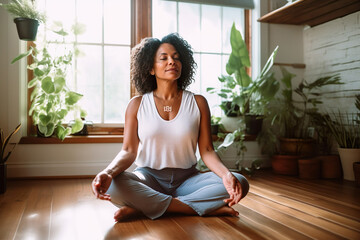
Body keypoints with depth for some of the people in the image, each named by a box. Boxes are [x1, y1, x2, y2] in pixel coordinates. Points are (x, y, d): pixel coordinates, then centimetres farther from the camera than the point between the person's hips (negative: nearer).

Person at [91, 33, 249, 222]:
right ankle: (207, 208, -23)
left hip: (187, 178, 2)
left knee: (240, 183, -23)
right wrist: (108, 172, -28)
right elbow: (129, 151, -6)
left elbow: (206, 150, -3)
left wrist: (226, 174, -24)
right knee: (113, 185, -33)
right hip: (148, 178, -1)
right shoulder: (137, 105, 2)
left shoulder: (198, 103, 3)